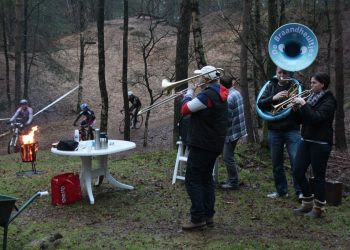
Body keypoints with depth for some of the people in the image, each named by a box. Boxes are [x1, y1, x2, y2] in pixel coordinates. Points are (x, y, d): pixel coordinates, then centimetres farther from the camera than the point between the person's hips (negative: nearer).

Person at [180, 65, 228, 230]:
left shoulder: (207, 95, -21)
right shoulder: (220, 94, 10)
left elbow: (185, 109, -17)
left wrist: (189, 92, -2)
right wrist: (195, 93, 9)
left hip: (202, 144, -10)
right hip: (214, 144, 10)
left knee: (192, 181, -4)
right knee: (206, 178, 17)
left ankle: (198, 218, -4)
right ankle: (208, 215, 20)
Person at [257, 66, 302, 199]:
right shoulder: (271, 86, 7)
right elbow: (260, 104, -4)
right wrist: (273, 98, -20)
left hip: (292, 130, -3)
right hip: (274, 130, 3)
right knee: (276, 163, 10)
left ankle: (300, 191, 2)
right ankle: (281, 190, 22)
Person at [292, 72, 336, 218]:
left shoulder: (328, 101, -9)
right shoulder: (312, 98, 12)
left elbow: (316, 118, -25)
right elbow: (302, 119, 12)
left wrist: (303, 104, -21)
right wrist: (297, 106, -3)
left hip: (320, 143, -7)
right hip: (306, 140, 7)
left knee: (319, 176, 0)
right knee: (298, 172, 6)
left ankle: (319, 208, 13)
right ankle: (308, 203, 22)